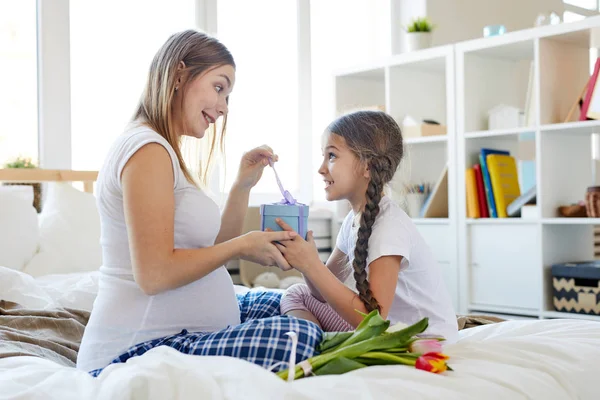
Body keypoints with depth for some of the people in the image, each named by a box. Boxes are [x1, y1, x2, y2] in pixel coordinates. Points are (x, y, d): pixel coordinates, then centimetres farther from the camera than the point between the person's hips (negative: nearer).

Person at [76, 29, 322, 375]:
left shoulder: (164, 151, 17)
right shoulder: (147, 148, -15)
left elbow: (210, 253, 15)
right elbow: (154, 274, -24)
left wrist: (243, 186, 5)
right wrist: (241, 246, -12)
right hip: (138, 350, -11)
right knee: (301, 335, -26)